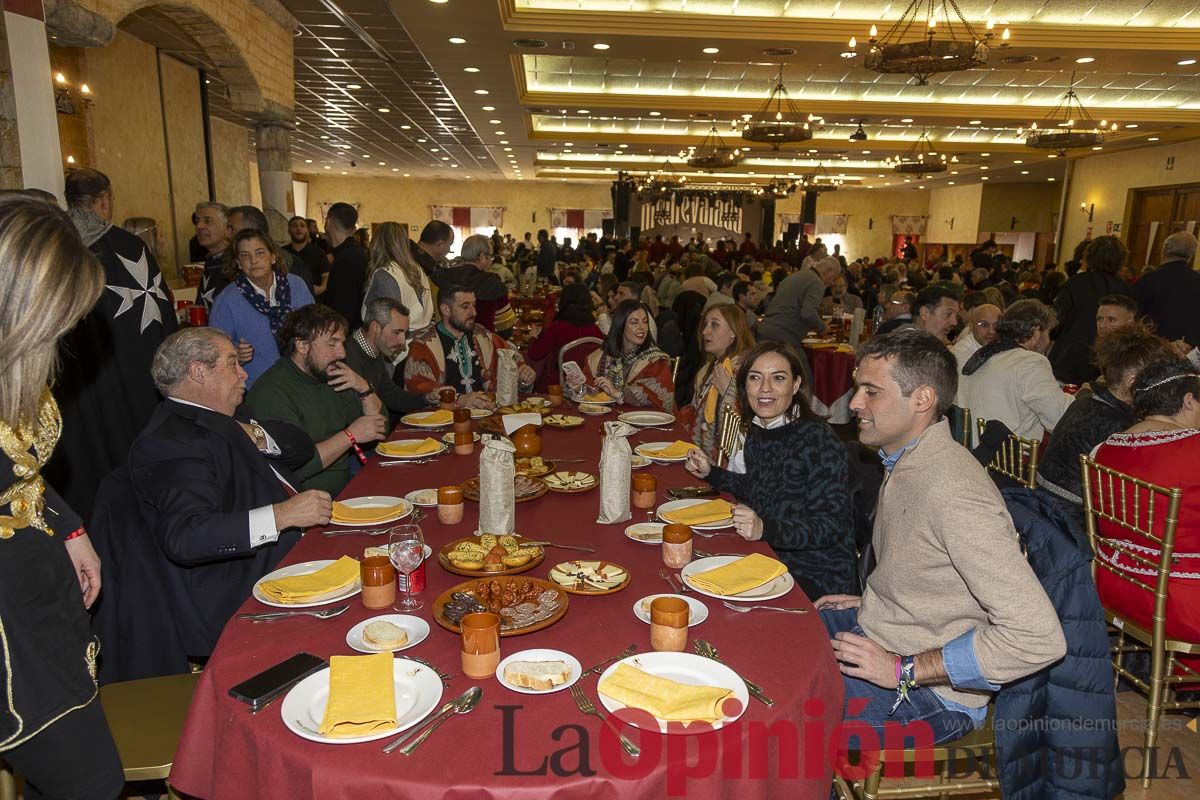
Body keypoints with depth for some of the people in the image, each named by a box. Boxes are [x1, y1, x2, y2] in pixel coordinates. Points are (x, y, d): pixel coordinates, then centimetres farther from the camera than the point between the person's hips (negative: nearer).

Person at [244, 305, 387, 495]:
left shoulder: (331, 378, 12)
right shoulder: (271, 393, -15)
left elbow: (380, 428, 14)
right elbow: (293, 468, -25)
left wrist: (364, 388, -2)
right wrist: (350, 435, -16)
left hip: (345, 491, 8)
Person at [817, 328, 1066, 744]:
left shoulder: (952, 494, -28)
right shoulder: (904, 461, 3)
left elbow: (1039, 638, -30)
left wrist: (904, 670, -25)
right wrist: (871, 605, 8)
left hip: (927, 693, -9)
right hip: (876, 633, 9)